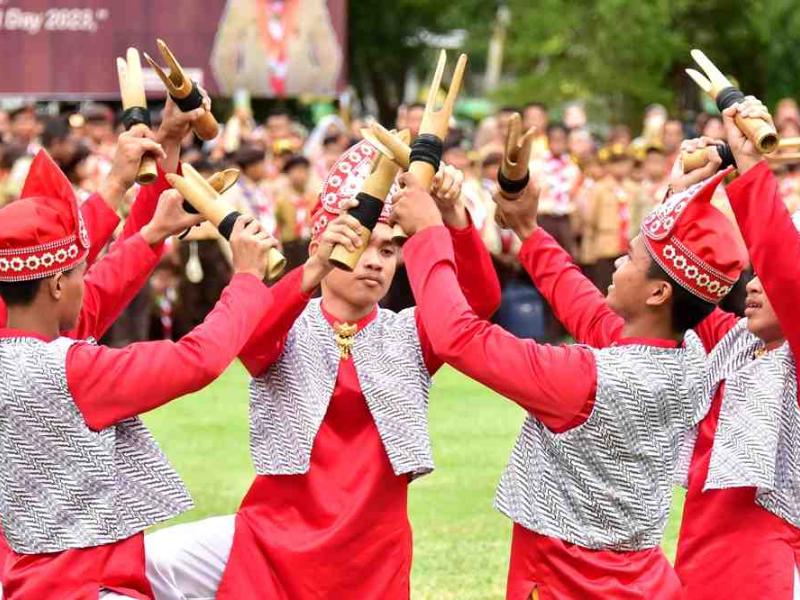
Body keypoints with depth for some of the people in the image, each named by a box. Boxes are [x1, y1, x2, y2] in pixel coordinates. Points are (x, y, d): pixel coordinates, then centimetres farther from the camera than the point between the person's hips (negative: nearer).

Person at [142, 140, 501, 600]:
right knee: (154, 563, -26)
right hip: (275, 540, -2)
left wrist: (454, 217, -28)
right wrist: (314, 270, -39)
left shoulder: (409, 336, 7)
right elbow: (249, 339, -23)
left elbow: (481, 299, -11)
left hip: (371, 557, 2)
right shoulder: (289, 330, 1)